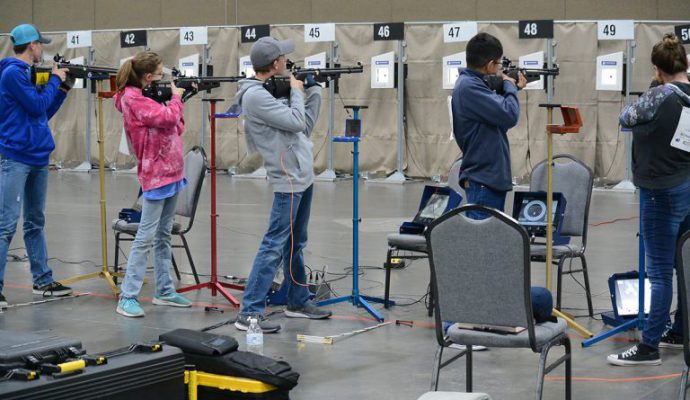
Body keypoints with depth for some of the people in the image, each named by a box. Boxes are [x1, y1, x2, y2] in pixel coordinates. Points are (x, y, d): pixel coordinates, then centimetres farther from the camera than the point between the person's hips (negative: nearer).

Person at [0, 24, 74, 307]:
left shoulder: (31, 73, 14)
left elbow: (44, 112, 21)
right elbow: (37, 106, -16)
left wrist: (62, 88, 12)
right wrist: (55, 80, -3)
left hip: (38, 157, 9)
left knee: (36, 222, 15)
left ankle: (43, 281, 22)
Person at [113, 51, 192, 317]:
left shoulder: (146, 97, 13)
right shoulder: (133, 100, -14)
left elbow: (176, 128, 15)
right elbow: (169, 118, -22)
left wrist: (173, 100, 1)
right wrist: (175, 98, -4)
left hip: (170, 171, 9)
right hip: (155, 174, -9)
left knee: (163, 235, 14)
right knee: (146, 237, -10)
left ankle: (164, 291, 21)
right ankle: (127, 298, -8)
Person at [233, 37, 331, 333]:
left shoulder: (270, 92, 12)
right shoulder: (255, 96, -17)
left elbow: (305, 126, 16)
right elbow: (296, 122, -20)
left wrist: (313, 91, 11)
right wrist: (297, 91, -5)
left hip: (302, 177, 10)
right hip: (289, 180, -10)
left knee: (295, 244, 18)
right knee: (274, 247, -10)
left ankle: (298, 302, 29)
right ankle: (249, 313, -9)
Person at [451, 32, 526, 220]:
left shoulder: (473, 83, 13)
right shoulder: (469, 87, -18)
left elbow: (498, 117, 17)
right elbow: (509, 116, -23)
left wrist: (513, 89, 9)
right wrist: (510, 87, -5)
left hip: (492, 177, 10)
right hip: (483, 179, -10)